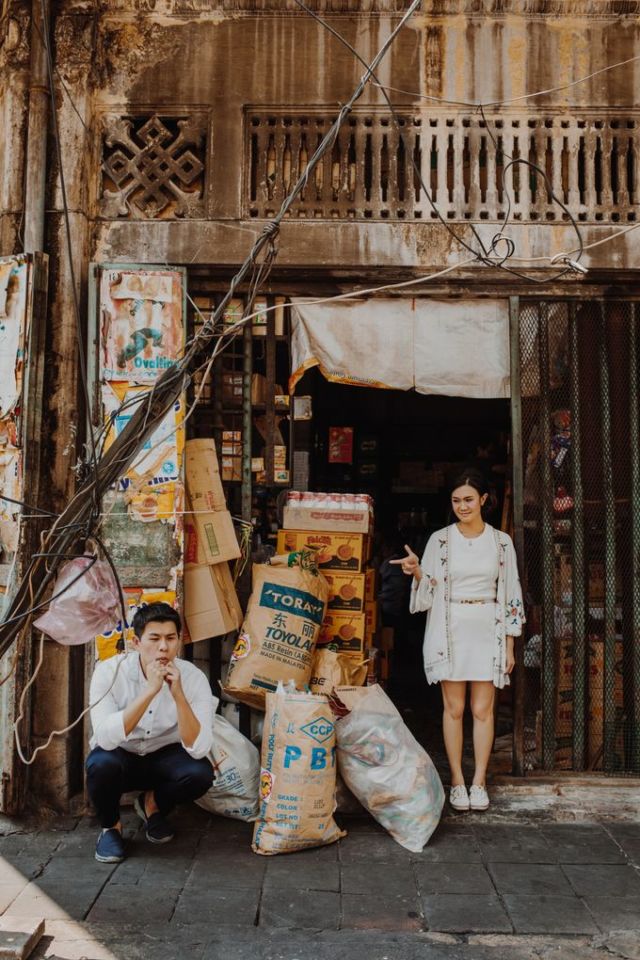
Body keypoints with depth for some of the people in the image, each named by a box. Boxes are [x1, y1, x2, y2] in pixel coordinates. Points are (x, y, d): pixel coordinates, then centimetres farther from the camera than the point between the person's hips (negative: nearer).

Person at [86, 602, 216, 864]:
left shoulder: (193, 677, -20)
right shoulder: (110, 671, -23)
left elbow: (198, 749, -29)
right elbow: (106, 738, -35)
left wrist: (178, 694, -40)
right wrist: (150, 690, -42)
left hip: (163, 758, 2)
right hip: (119, 757, -1)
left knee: (201, 772, -29)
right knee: (101, 763, -35)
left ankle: (153, 804, 6)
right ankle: (110, 826, -1)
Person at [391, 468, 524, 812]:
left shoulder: (501, 541, 4)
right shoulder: (440, 540, 1)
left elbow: (510, 595, 6)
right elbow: (428, 592, 1)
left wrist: (509, 645, 4)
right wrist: (416, 571, -21)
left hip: (487, 632, 1)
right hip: (450, 632, 0)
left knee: (483, 709, 3)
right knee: (454, 709, 3)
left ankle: (479, 781, 14)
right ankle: (457, 780, 14)